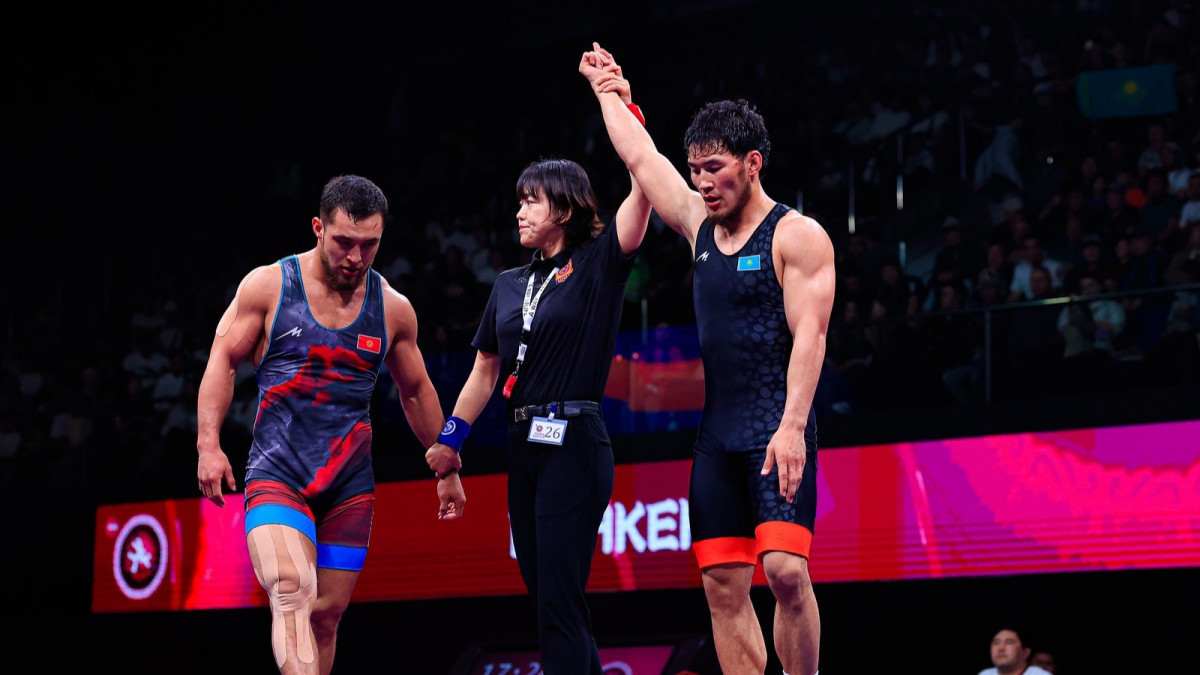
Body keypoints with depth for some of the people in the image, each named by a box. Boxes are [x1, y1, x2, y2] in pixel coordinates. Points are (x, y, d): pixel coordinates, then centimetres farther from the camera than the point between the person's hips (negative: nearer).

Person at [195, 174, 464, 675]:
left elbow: (416, 392, 19)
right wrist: (209, 446, -8)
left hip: (351, 484, 4)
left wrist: (447, 470, 22)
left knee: (326, 614, 5)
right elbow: (222, 361, 2)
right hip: (277, 473, -4)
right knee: (291, 592, -25)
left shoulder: (393, 309, 7)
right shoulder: (268, 286, -1)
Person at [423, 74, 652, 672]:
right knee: (546, 594, 9)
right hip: (524, 445, 7)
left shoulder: (597, 264, -1)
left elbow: (643, 189, -14)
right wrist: (450, 438, 13)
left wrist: (623, 110, -16)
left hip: (575, 444, -7)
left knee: (558, 600, -13)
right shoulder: (509, 285, 16)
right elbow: (485, 371, 20)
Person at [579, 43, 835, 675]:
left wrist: (792, 425, -25)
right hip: (717, 434, 7)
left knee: (786, 570, -19)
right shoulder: (701, 226, 14)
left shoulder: (797, 236, -5)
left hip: (777, 432, -7)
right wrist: (606, 90, 35)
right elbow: (641, 157, 25)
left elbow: (809, 335, -14)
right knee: (722, 584, 2)